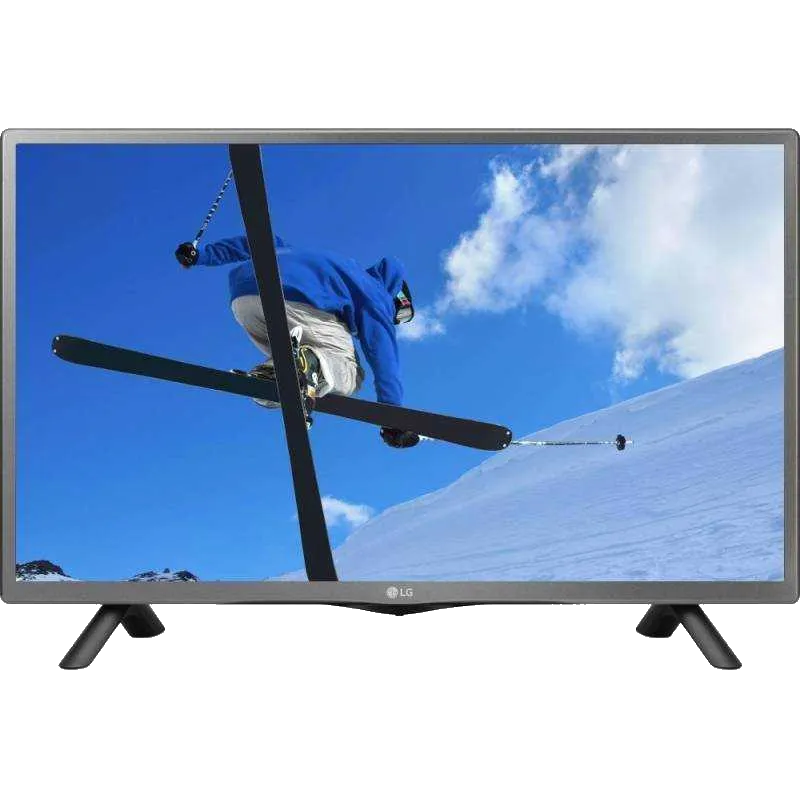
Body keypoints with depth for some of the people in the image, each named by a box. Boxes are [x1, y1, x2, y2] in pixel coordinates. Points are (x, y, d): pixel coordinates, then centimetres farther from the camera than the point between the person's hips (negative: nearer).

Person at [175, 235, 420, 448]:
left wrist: (202, 254, 34)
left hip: (242, 296, 7)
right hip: (294, 298, -7)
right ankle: (310, 362, -29)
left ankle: (269, 373, -7)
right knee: (349, 372, 3)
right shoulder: (373, 292, 20)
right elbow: (383, 352, 5)